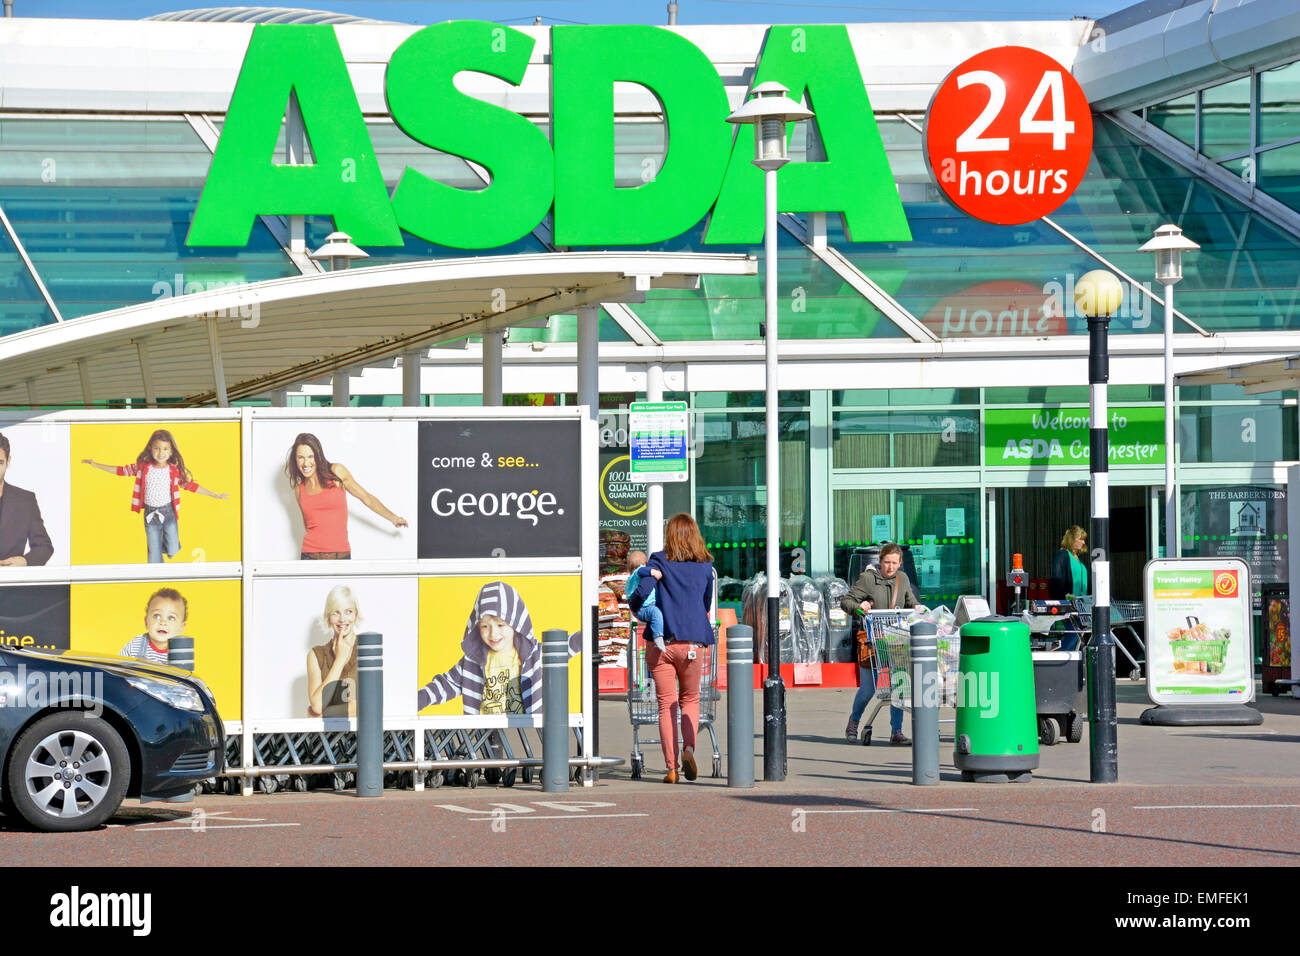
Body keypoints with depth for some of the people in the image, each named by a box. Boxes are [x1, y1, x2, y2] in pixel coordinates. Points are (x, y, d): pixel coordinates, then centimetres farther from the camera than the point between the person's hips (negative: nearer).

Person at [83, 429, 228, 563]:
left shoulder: (174, 470, -8)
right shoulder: (143, 466, -7)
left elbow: (189, 485, -1)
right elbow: (122, 470, 3)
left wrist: (214, 495, -1)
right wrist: (96, 465, 3)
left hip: (169, 512, -1)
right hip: (150, 513, 1)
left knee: (172, 550, 2)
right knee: (154, 554, 6)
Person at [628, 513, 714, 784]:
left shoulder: (660, 561, -2)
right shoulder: (705, 566, 6)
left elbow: (642, 592, -13)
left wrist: (633, 606, 9)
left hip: (661, 641, -2)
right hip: (693, 643, 2)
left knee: (667, 704, 5)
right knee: (690, 699, 19)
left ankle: (671, 768, 0)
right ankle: (688, 748, -6)